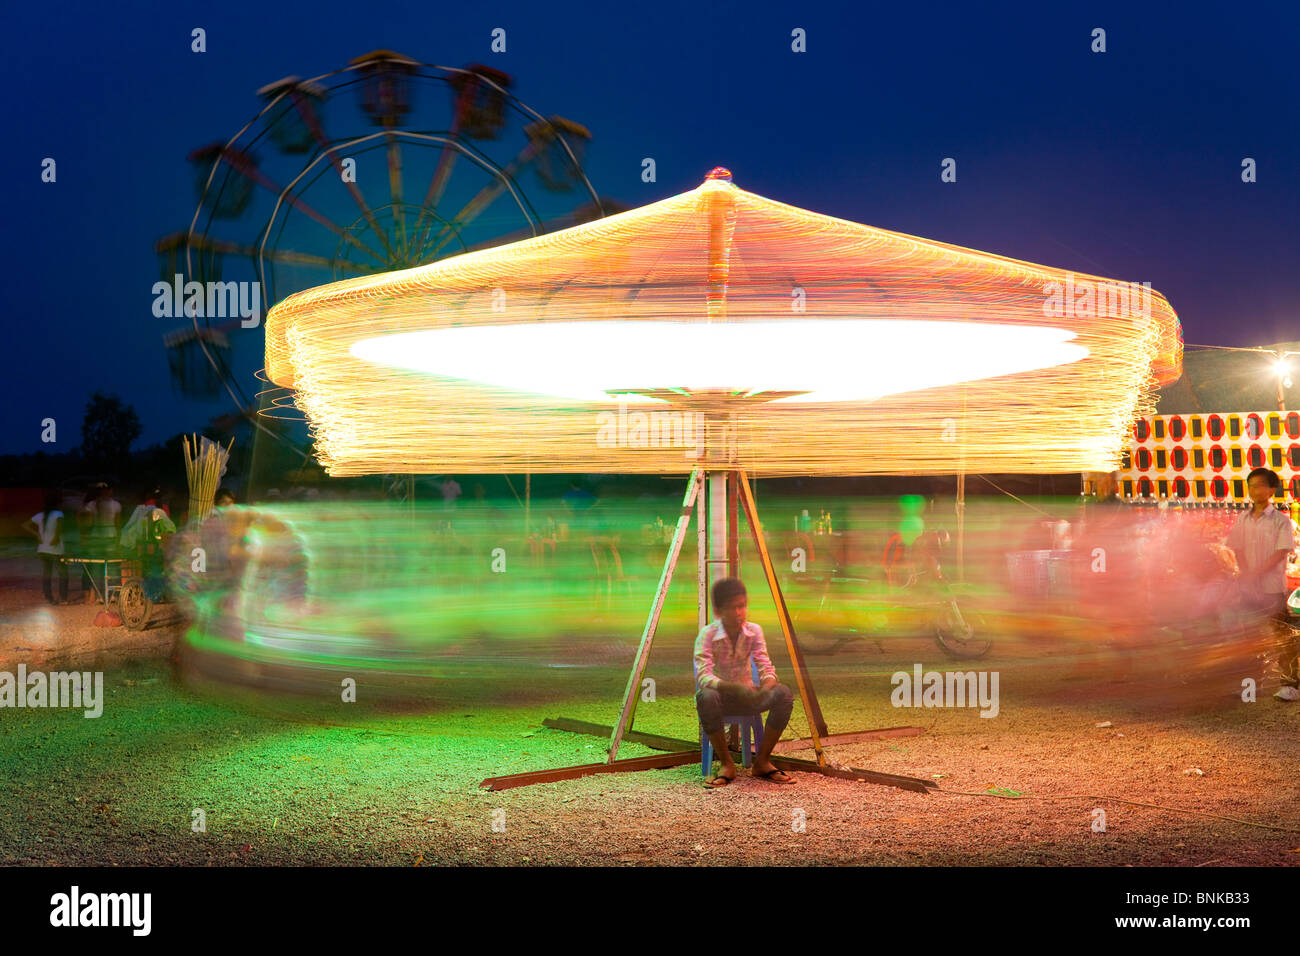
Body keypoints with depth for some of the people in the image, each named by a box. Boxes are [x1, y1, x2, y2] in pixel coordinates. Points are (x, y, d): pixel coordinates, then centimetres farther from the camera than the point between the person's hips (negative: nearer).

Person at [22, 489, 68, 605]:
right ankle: (63, 598, 4)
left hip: (42, 550, 5)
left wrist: (37, 534, 6)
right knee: (63, 574, 8)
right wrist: (57, 536, -20)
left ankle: (49, 598, 7)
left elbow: (25, 525, 10)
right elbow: (59, 522, -30)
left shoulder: (40, 515, 8)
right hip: (56, 551, -5)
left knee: (45, 575, 10)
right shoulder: (58, 514, -9)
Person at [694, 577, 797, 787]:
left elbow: (766, 667, -12)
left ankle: (762, 761, -10)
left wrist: (766, 687, -36)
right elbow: (703, 676, -28)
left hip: (747, 695, 3)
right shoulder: (707, 634, -17)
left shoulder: (754, 631, -6)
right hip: (721, 695, -3)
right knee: (706, 697, -39)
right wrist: (735, 688, -44)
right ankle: (727, 764, -20)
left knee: (784, 694, -25)